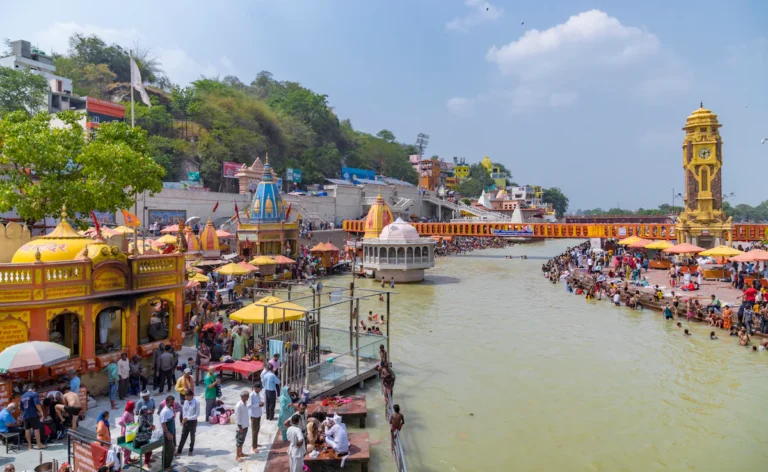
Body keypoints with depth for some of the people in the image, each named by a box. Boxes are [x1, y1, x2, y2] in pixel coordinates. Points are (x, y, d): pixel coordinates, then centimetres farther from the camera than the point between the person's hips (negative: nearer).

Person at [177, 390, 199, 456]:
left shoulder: (196, 403, -19)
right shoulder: (185, 402, -2)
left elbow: (197, 414, -17)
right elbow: (183, 411, 8)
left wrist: (188, 418, -19)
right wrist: (183, 419, -5)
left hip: (193, 422, -4)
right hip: (185, 422, 4)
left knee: (192, 437, 13)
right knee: (183, 436, 6)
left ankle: (191, 450, 29)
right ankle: (179, 451, 15)